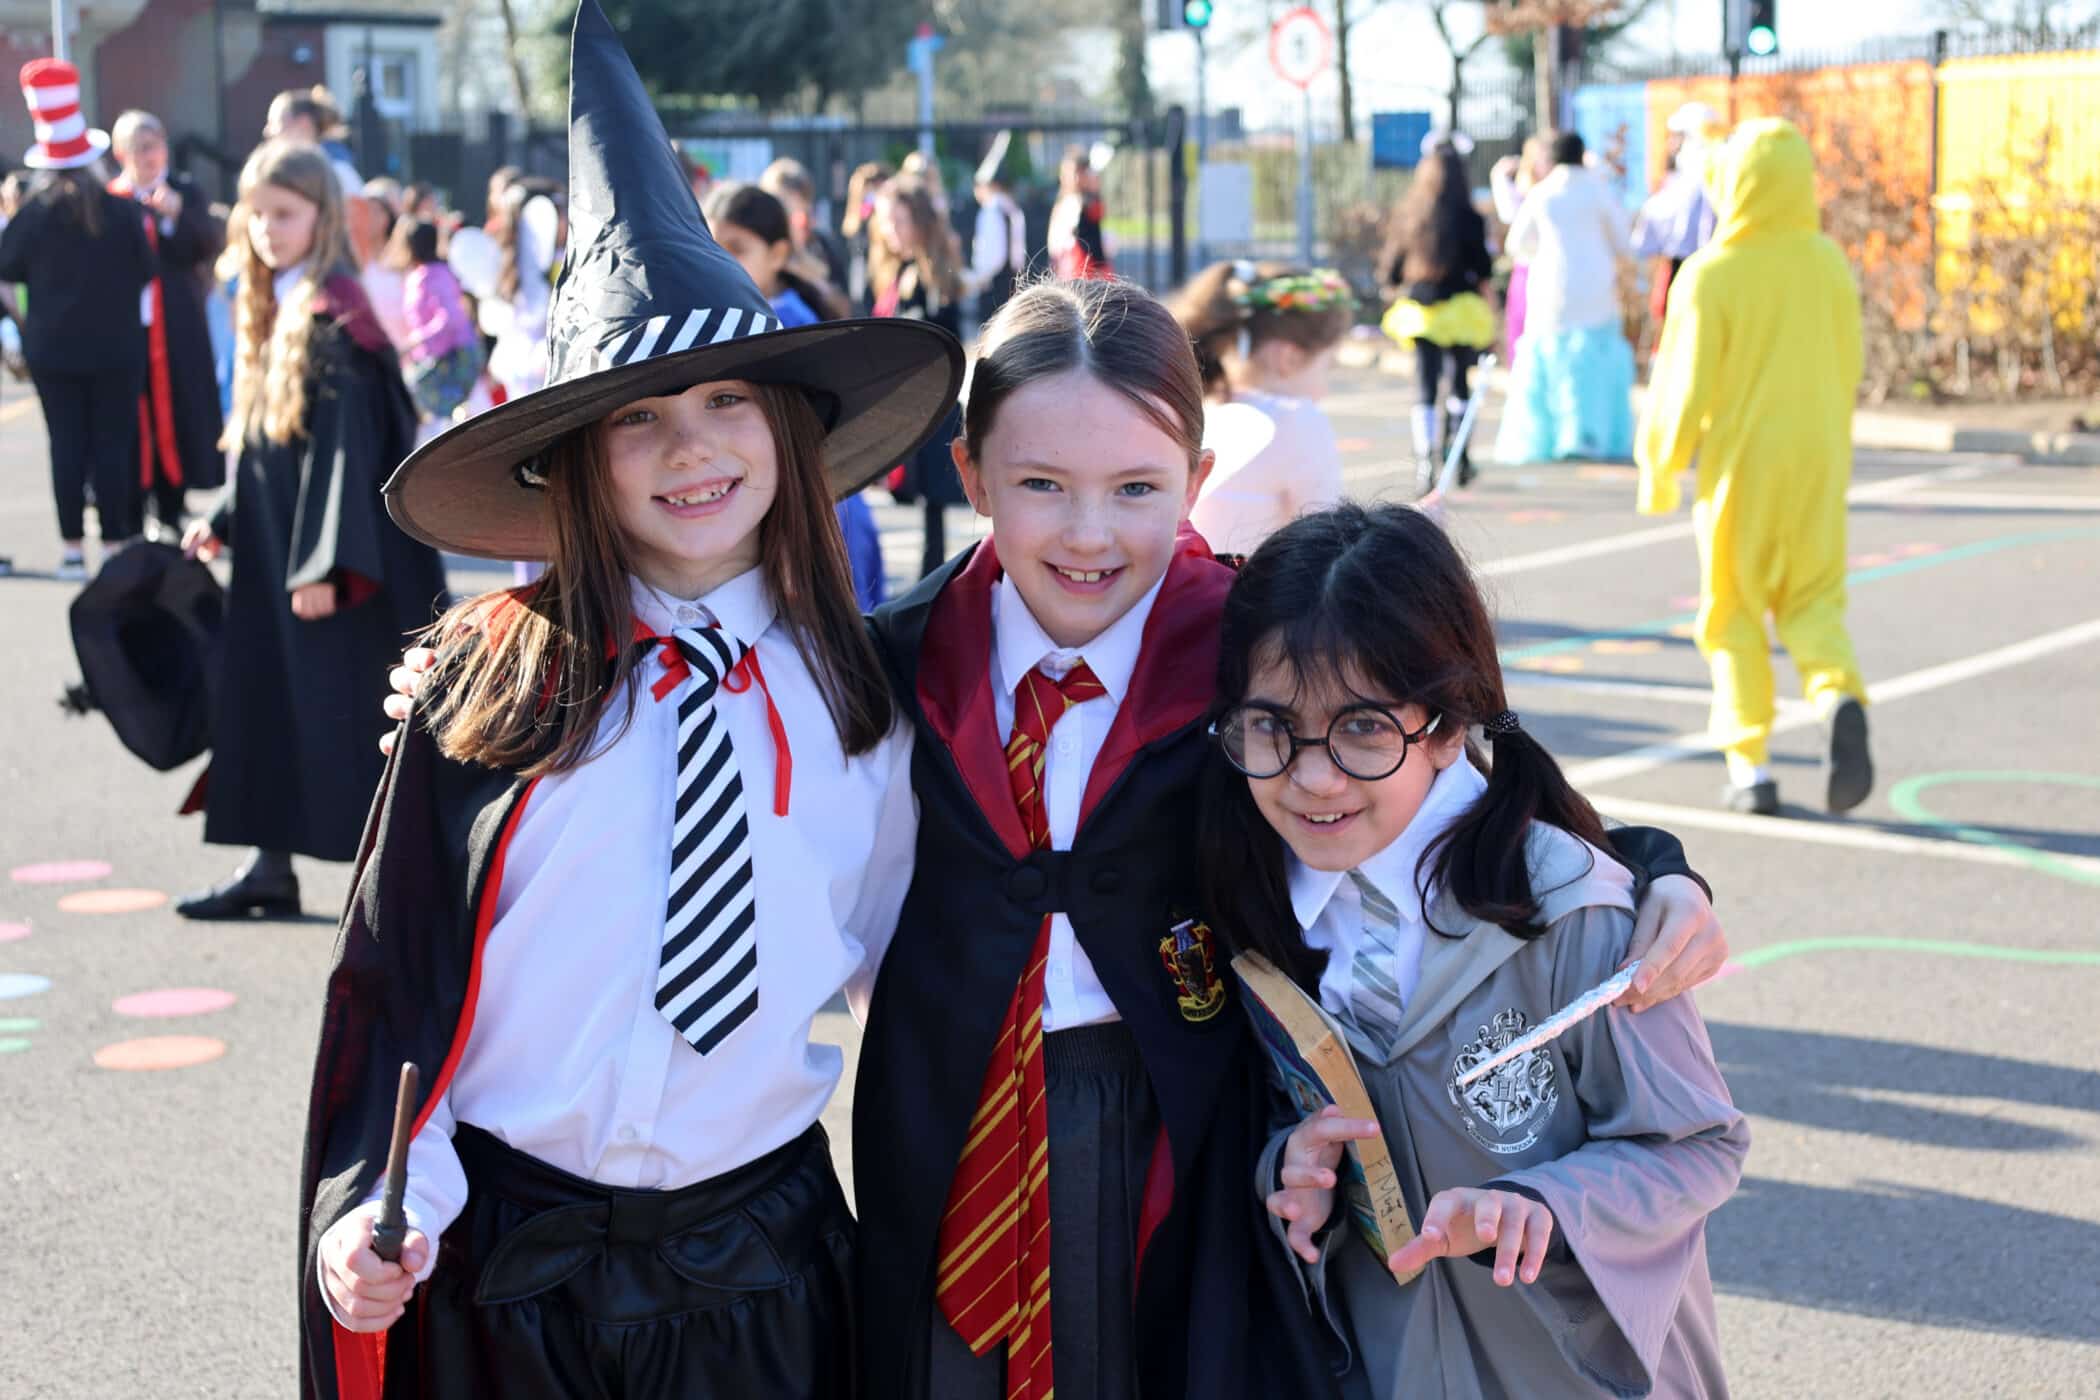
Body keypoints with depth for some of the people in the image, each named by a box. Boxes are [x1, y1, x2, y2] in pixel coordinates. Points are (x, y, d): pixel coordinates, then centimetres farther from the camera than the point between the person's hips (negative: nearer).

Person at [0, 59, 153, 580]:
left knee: (66, 443, 6)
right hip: (115, 346, -1)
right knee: (113, 442, 5)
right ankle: (117, 543, 5)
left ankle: (73, 547, 6)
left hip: (52, 347, 1)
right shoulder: (122, 209, -9)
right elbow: (146, 272, -1)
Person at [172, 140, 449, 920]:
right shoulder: (271, 309, 12)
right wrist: (224, 519, 13)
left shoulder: (335, 317, -14)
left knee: (346, 715, -5)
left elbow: (347, 448, -19)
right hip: (273, 546, 9)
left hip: (329, 554, -9)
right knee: (268, 703, 11)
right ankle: (272, 868, 19)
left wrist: (324, 562, -22)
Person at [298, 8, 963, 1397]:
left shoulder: (857, 685, 0)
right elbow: (393, 966, -3)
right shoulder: (500, 676, -6)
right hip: (502, 1258, -1)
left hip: (763, 1248, 2)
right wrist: (377, 1203, -12)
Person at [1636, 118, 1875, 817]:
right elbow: (1847, 370, 9)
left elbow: (1685, 387, -11)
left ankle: (1750, 764, 7)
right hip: (1817, 459, 3)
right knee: (1814, 602, 12)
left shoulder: (1709, 275, -13)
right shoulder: (1830, 265, 0)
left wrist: (1658, 469, 3)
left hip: (1740, 464, -3)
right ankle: (1839, 695, -18)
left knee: (1734, 614, 9)